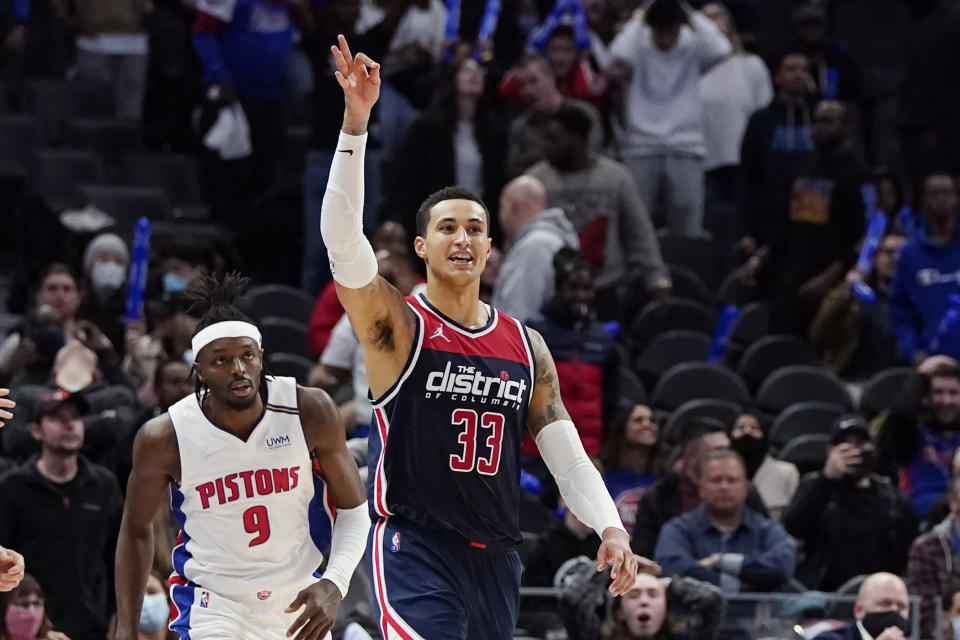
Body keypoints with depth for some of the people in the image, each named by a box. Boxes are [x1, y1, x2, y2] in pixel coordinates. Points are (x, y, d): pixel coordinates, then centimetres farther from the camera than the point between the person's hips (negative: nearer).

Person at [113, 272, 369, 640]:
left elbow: (354, 510, -3)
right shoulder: (165, 438, -15)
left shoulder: (310, 413, -14)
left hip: (298, 604, 3)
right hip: (213, 607, -2)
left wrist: (335, 584, -21)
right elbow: (136, 531, 1)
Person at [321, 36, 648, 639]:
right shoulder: (397, 324, -3)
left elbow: (566, 453, 9)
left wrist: (610, 526, -9)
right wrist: (356, 121, -29)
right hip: (415, 547, -6)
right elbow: (343, 238, -19)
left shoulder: (526, 345, 11)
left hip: (496, 557, 6)